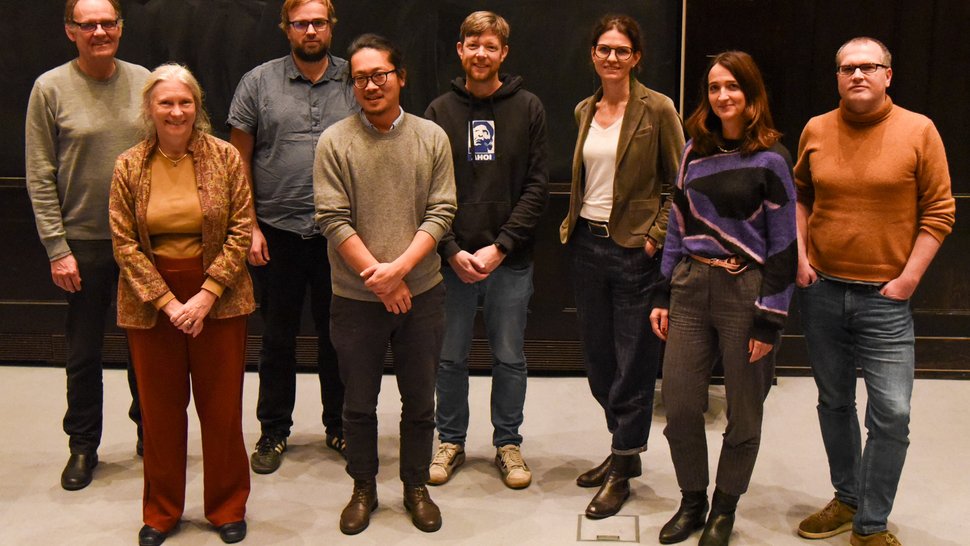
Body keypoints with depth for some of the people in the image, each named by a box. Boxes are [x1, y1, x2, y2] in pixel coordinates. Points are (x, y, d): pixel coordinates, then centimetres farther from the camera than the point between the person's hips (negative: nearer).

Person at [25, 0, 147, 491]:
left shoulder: (143, 82, 1)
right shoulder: (50, 89, -5)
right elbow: (40, 179, -5)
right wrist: (57, 249, -9)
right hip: (83, 243, -2)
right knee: (84, 353, 9)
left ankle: (149, 431, 32)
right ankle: (83, 445, 26)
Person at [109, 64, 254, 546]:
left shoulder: (225, 158, -4)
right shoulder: (129, 167, -1)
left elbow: (241, 231, -5)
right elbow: (124, 243, -2)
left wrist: (205, 297, -12)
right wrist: (166, 301, -11)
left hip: (218, 298, 0)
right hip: (151, 301, 1)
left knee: (222, 406, 7)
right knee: (160, 409, 10)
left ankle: (227, 507, 25)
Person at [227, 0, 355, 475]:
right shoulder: (258, 83, 2)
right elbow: (240, 159, 3)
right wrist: (250, 226, -3)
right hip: (278, 232, 0)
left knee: (337, 333, 11)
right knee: (278, 336, 10)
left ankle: (339, 425, 27)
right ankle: (274, 430, 24)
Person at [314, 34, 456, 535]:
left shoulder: (431, 137, -1)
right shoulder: (334, 142, -6)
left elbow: (441, 212, -3)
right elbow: (333, 219, -9)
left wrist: (399, 268, -15)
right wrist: (378, 278, -13)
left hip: (421, 292, 1)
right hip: (355, 298, -1)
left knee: (419, 400, 13)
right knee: (359, 403, 12)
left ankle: (416, 486, 31)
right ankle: (363, 489, 30)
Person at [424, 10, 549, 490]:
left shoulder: (528, 109, 1)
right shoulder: (440, 110, 3)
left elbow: (537, 186, -3)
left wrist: (501, 246, -11)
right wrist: (452, 251, -10)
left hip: (510, 258, 0)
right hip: (452, 259, 1)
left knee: (510, 358, 9)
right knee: (451, 357, 10)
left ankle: (508, 443, 25)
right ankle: (451, 441, 27)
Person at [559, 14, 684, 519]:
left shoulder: (657, 109, -8)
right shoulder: (585, 111, 10)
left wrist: (657, 236, -13)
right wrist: (571, 222, 10)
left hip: (634, 248, -6)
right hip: (588, 244, 6)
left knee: (633, 361, 2)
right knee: (597, 357, 13)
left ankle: (621, 470, 14)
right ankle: (625, 451, 31)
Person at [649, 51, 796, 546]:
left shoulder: (770, 158, -7)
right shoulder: (694, 150, 8)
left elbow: (783, 243, -7)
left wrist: (770, 318, -11)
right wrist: (664, 295, 10)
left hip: (745, 291, -4)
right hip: (691, 285, 4)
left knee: (743, 411, 8)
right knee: (678, 403, 4)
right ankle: (692, 501, 25)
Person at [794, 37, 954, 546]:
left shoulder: (919, 131, -5)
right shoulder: (816, 130, 4)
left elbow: (939, 212, -3)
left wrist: (909, 278, -9)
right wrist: (800, 256, 4)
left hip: (885, 295, -3)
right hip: (821, 290, 3)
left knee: (891, 412, -8)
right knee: (834, 400, 14)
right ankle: (847, 499, 32)